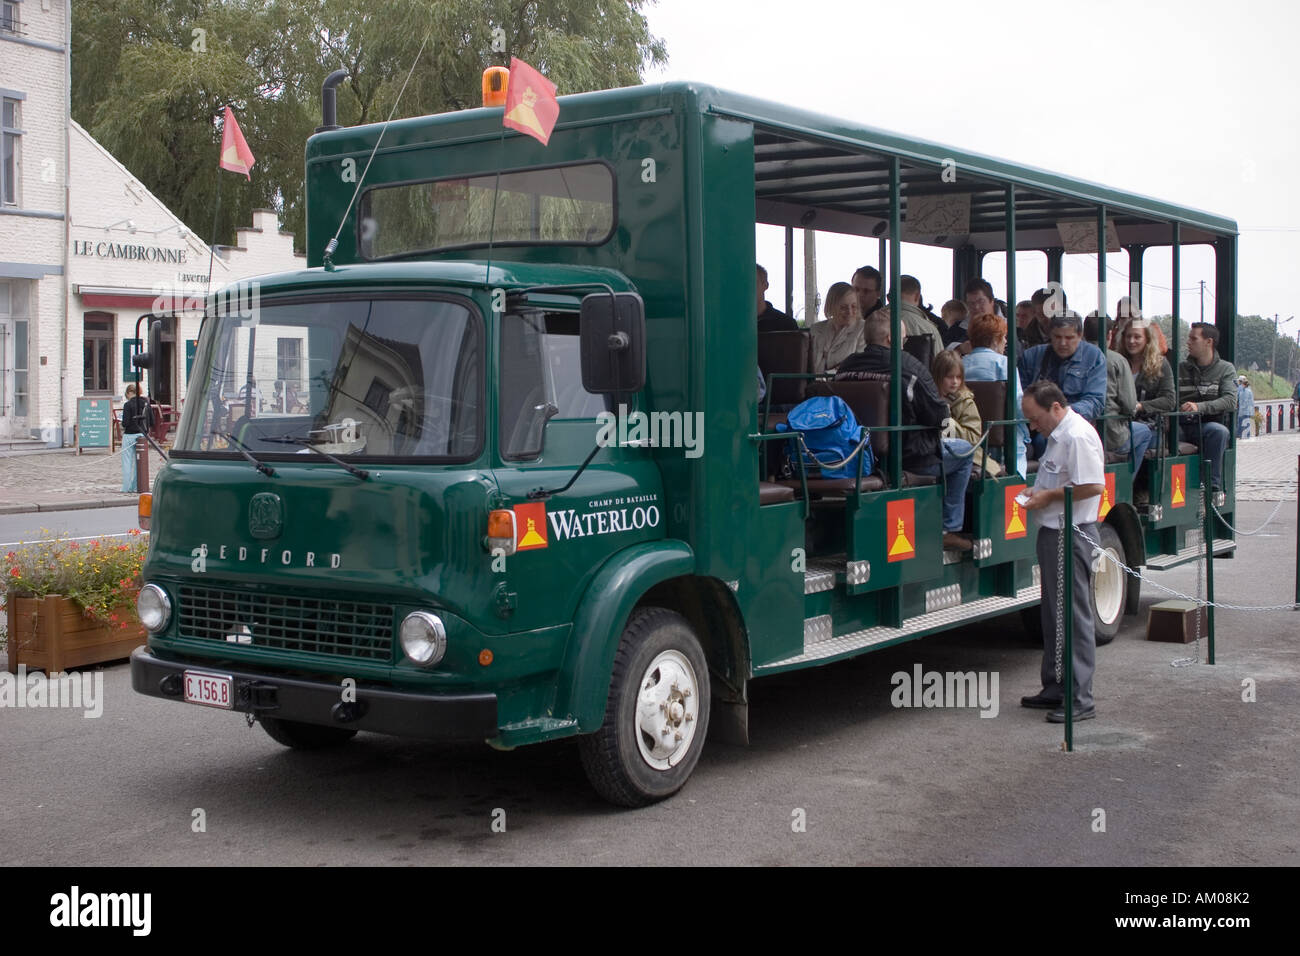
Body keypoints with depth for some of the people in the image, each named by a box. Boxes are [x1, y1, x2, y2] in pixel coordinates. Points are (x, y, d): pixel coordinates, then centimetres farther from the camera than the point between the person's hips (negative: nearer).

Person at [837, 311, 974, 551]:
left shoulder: (846, 366, -3)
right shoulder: (909, 367, -18)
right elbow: (939, 416, -15)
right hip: (908, 458, -7)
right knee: (964, 450, 20)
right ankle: (950, 529, 20)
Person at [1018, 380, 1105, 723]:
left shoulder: (1078, 436, -17)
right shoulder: (1058, 435, 16)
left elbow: (1092, 486, -24)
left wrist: (1049, 497, -16)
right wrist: (1038, 491, 10)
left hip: (1072, 535, -11)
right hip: (1053, 532, 11)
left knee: (1075, 616, -7)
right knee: (1053, 614, 16)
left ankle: (1080, 700, -3)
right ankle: (1056, 689, 26)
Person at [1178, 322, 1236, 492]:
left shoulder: (1226, 369, 10)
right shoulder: (1182, 369, 19)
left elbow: (1230, 401, -7)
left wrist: (1200, 407, -22)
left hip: (1209, 423, -1)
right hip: (1182, 424, 2)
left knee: (1219, 431, -38)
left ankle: (1213, 485, -29)